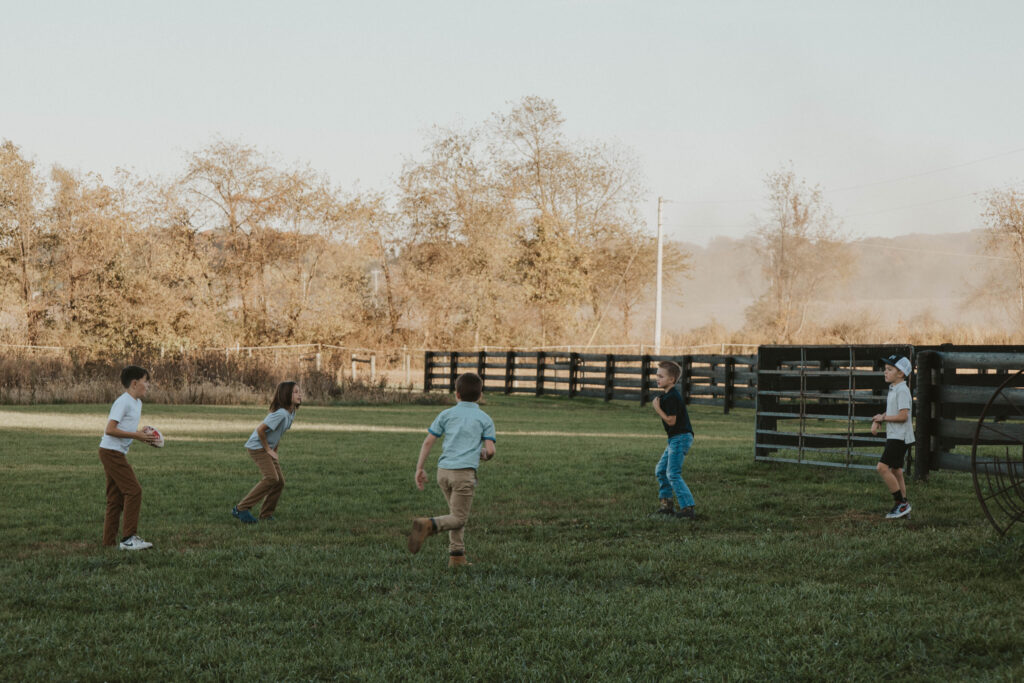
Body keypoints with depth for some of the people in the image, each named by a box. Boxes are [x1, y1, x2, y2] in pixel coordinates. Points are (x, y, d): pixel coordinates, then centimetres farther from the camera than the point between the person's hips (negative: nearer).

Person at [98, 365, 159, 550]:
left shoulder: (137, 403, 15)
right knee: (134, 490, -13)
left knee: (117, 497, 10)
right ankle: (129, 538, -12)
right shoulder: (123, 402, -15)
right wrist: (136, 435, -19)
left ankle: (109, 541, 14)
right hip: (111, 452, -10)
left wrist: (142, 435, 4)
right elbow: (110, 429, -21)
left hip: (118, 453, 10)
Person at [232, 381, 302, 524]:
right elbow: (260, 430, -25)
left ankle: (266, 515, 11)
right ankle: (241, 509, -15)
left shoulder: (291, 413, 5)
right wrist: (268, 450, -15)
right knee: (271, 478, -20)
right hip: (257, 446, -9)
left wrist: (274, 451, 13)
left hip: (268, 448, 9)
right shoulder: (281, 413, -25)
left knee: (280, 481, 3)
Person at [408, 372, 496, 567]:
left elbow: (428, 442, 5)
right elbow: (490, 450, -2)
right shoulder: (485, 419, 5)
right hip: (465, 472, -4)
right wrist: (483, 455, 21)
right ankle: (428, 525, -27)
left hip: (444, 470, 4)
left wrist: (420, 468, 9)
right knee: (458, 518, -2)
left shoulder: (446, 415, 10)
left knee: (456, 514, 18)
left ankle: (457, 555, 15)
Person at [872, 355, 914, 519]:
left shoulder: (902, 390, -15)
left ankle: (901, 503, -11)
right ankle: (902, 506, 17)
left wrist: (883, 418, -11)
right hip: (894, 436, 10)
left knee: (882, 468, -15)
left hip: (900, 437, -10)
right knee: (895, 470, 12)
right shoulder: (893, 389, 15)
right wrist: (877, 420, 5)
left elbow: (903, 416, -22)